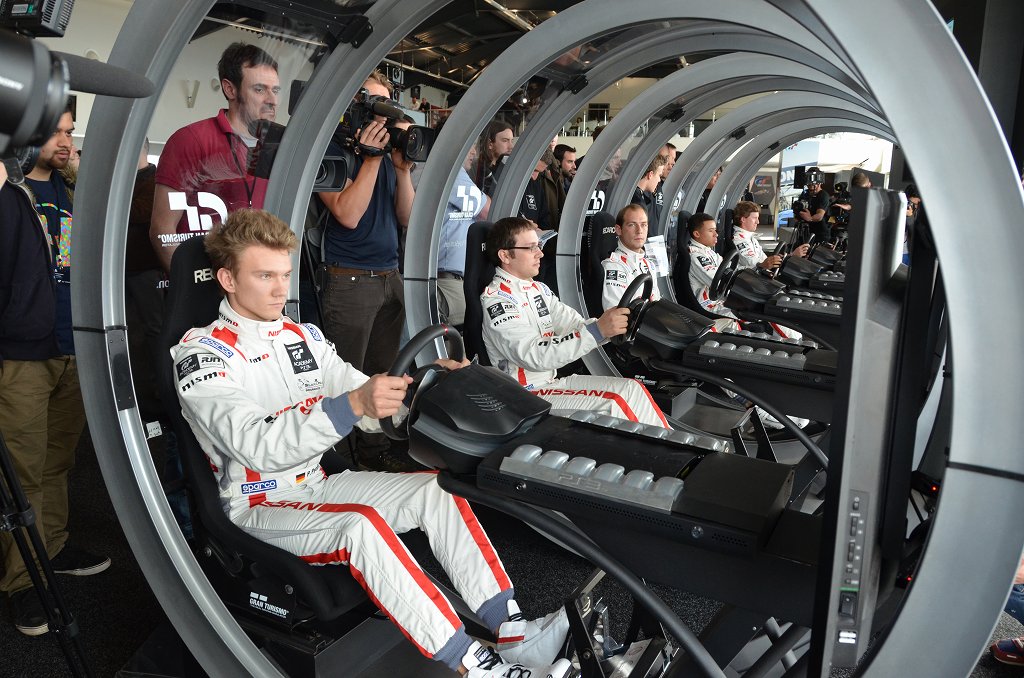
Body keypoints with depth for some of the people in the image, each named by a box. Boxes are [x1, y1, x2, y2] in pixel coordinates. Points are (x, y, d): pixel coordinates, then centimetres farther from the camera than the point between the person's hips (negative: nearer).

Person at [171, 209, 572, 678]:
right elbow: (258, 447, -29)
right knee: (362, 525, -33)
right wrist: (353, 404, -43)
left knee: (436, 490, -12)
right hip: (259, 506, -6)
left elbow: (371, 409, 5)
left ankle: (513, 632, -17)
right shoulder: (202, 354, -13)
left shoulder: (304, 337, 8)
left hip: (318, 485, 7)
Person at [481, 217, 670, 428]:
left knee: (631, 389, -7)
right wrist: (597, 331, -33)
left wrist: (611, 325, -17)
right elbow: (534, 355, -27)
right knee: (614, 402, -20)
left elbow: (575, 325, 3)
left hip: (553, 382, 8)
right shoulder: (496, 300, -15)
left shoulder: (539, 290, 13)